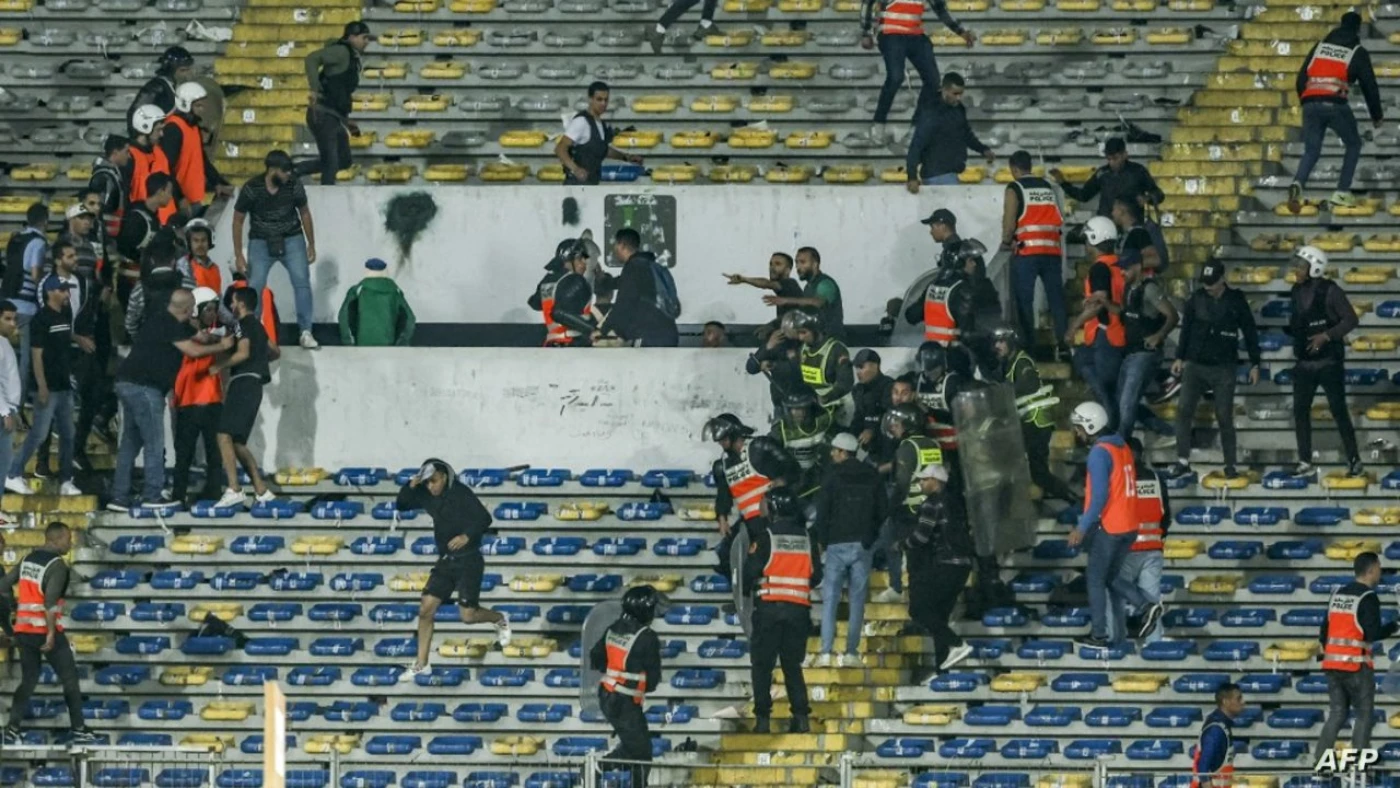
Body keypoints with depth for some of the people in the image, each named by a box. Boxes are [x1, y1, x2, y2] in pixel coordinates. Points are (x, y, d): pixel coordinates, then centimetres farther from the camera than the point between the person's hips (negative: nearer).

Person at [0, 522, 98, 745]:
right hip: (45, 629, -7)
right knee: (70, 678, 5)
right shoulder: (57, 565, -12)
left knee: (28, 680, 13)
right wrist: (51, 633, -23)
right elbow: (50, 600, -22)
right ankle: (78, 729, 7)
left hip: (24, 629, 7)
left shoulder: (27, 560, 10)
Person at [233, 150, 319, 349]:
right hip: (261, 242, -1)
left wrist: (311, 245, 10)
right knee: (254, 286, -11)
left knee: (302, 281, -15)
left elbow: (304, 213, 6)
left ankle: (305, 332, -12)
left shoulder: (294, 185, -12)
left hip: (291, 239, 1)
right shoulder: (251, 189, -16)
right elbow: (238, 221, -5)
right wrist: (238, 255, -6)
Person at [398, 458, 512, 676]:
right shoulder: (428, 497, 4)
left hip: (469, 561, -6)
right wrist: (411, 486, -8)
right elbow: (401, 505, 10)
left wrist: (467, 536, -35)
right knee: (426, 608, -3)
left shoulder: (461, 493, -14)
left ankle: (500, 620, 26)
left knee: (468, 614, -8)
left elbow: (484, 518, -19)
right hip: (445, 560, 6)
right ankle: (421, 664, 3)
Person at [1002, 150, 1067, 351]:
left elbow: (1009, 221, -7)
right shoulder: (1049, 187, 15)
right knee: (1056, 298, 7)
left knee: (1024, 300, 0)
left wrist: (1006, 242, 8)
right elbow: (1059, 220, 11)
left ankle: (1028, 344, -5)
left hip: (1027, 251, -5)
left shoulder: (1015, 189, -1)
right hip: (1053, 250, 5)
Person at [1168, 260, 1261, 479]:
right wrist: (1180, 357, 7)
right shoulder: (1197, 299, 2)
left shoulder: (1236, 301, -3)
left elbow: (1250, 333, 3)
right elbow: (1186, 328, 10)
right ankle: (1183, 461, -3)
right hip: (1195, 365, 2)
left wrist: (1255, 364, 3)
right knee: (1184, 409, -9)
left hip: (1223, 368, -2)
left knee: (1224, 416, 0)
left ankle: (1230, 465, 10)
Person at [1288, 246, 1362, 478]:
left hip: (1329, 362, -6)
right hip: (1304, 361, 6)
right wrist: (1289, 329, -3)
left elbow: (1351, 319, -14)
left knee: (1339, 410, -1)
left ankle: (1354, 460, 9)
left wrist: (1327, 336, -23)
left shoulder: (1330, 291, -13)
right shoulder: (1297, 292, 6)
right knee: (1300, 410, 3)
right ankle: (1305, 463, 9)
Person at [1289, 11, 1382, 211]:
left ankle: (1298, 184, -22)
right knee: (1353, 145, 19)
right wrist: (1377, 116, 24)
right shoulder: (1357, 52, 10)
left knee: (1311, 151, 8)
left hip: (1311, 103, 3)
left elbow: (1301, 80, 20)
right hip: (1336, 104, -3)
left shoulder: (1319, 46, 21)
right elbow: (1369, 86, 11)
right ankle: (1342, 192, 10)